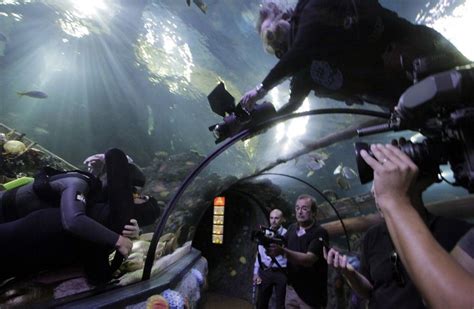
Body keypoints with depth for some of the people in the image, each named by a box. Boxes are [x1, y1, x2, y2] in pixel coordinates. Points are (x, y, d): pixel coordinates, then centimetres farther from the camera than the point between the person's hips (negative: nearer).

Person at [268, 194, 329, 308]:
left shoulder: (320, 233, -16)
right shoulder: (292, 228, 2)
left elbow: (309, 259, -27)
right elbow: (282, 245, 4)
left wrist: (283, 251, -39)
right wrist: (271, 243, -18)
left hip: (310, 293, -5)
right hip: (291, 288, 5)